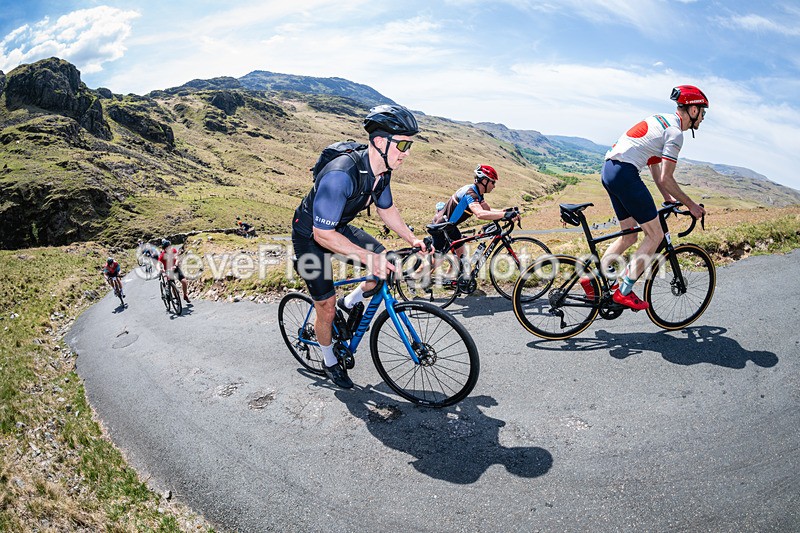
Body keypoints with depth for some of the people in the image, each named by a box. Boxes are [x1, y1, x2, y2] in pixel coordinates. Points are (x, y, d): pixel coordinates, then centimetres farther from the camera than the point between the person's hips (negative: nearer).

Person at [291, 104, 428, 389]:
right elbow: (323, 234, -35)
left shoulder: (382, 171, -12)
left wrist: (412, 239, -2)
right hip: (311, 235, -7)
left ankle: (350, 302, 22)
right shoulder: (340, 175, -38)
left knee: (388, 265, -4)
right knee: (326, 307, -1)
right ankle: (330, 362, 26)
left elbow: (386, 208, 7)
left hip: (339, 226, 7)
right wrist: (366, 257, -38)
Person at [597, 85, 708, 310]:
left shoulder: (662, 120, 23)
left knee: (630, 236, 17)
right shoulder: (675, 132, -6)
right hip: (625, 173, -9)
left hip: (608, 169, 9)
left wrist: (668, 198, 27)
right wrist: (691, 205, 2)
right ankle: (624, 292, -1)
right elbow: (666, 179, -10)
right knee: (655, 235, 0)